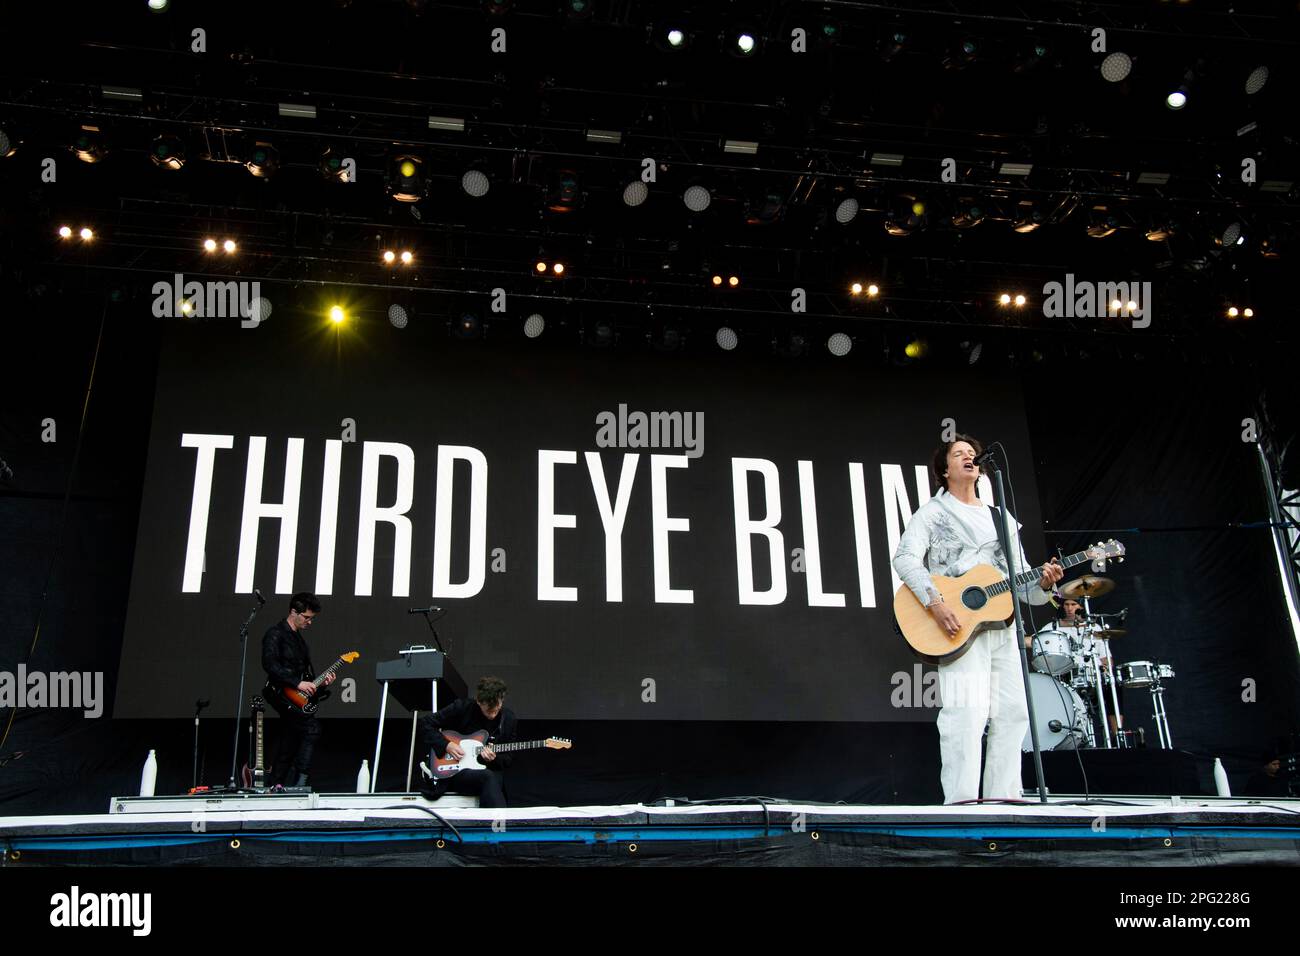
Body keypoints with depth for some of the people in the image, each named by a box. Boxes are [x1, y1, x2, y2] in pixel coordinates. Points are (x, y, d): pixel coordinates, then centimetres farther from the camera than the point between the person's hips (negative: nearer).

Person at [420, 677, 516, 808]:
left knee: (493, 781, -35)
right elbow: (426, 723, -1)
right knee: (488, 778, -34)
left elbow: (508, 758, 7)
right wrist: (446, 745, -12)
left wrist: (494, 759, -16)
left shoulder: (508, 718, 1)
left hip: (490, 770, 2)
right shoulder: (461, 708, -8)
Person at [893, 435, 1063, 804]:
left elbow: (1020, 580, 20)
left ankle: (1001, 797, 13)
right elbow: (905, 558, -11)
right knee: (965, 711, -15)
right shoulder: (933, 513, 5)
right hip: (958, 626, -6)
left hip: (1003, 625, 6)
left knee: (1012, 712, 4)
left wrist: (1043, 583, -3)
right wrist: (934, 601, -24)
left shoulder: (1002, 519, 23)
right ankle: (961, 801, -11)